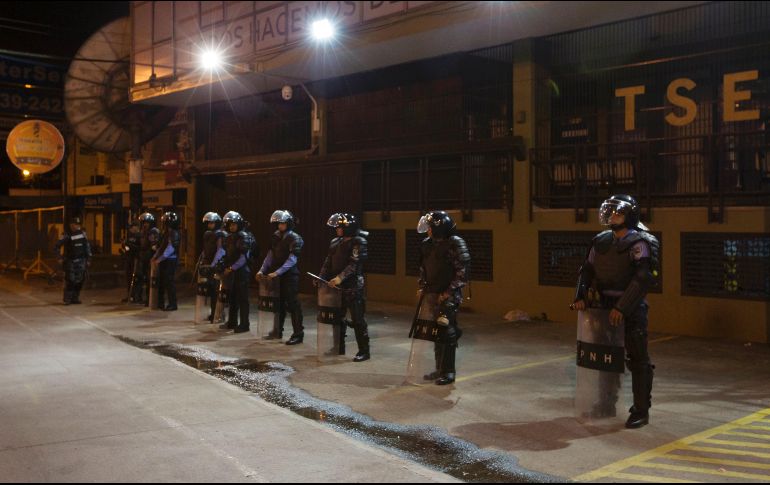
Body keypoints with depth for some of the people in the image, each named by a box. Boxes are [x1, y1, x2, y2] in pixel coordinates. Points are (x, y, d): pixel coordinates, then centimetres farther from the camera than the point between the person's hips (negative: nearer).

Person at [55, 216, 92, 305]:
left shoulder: (82, 233, 5)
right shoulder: (66, 235, -8)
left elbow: (87, 246, 12)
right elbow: (57, 246, -5)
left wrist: (88, 259, 9)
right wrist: (60, 258, -9)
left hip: (81, 261, 4)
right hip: (70, 261, -4)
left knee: (80, 280, 2)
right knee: (70, 281, -9)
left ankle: (75, 298, 11)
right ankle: (67, 299, 0)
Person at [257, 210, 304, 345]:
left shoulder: (295, 238, -10)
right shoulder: (276, 237, 11)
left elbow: (292, 260, -18)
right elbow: (270, 255, 13)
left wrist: (277, 272, -24)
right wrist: (262, 270, 2)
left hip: (290, 276, -7)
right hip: (277, 276, 7)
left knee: (292, 304, -5)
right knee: (279, 303, 14)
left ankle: (298, 334, 0)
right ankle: (277, 331, 25)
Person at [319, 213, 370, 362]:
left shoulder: (359, 242, -10)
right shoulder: (335, 242, 13)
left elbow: (354, 264, -20)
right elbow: (328, 262, 14)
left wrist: (340, 277, -30)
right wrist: (321, 277, 0)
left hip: (353, 287, -8)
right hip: (337, 286, 8)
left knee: (357, 319, -5)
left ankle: (364, 351, 2)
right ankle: (339, 347, 27)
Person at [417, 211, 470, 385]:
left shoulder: (456, 243, -11)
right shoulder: (427, 244, 12)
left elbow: (462, 271, -14)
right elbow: (423, 268, 21)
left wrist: (449, 291, -16)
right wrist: (422, 286, 12)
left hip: (449, 294, -7)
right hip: (432, 293, 7)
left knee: (446, 331, -8)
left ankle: (448, 371, 0)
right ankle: (440, 369, 22)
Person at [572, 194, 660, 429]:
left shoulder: (639, 243, -9)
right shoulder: (601, 241, 11)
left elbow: (642, 279, -18)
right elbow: (587, 270, 13)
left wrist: (622, 308, -23)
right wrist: (580, 296, -2)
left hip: (632, 309, -7)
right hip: (606, 306, 7)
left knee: (637, 360, -2)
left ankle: (641, 410, 5)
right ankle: (606, 404, 27)